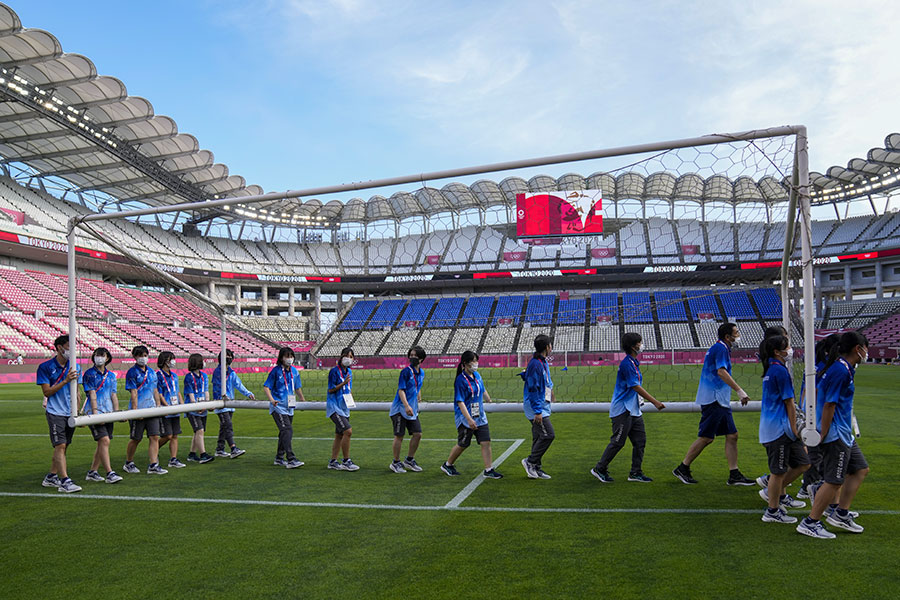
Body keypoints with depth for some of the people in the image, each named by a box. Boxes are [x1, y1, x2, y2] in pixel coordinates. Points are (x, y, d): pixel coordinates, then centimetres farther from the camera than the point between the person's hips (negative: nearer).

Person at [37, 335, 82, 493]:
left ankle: (51, 477, 23)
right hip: (55, 413, -5)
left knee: (63, 447, 10)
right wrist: (65, 381, -20)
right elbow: (47, 392, -10)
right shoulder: (45, 367, -5)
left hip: (70, 413, 5)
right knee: (60, 446, -11)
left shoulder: (74, 367, 9)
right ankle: (64, 481, -12)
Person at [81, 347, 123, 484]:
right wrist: (96, 413, -17)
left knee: (102, 444, 9)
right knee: (104, 440, -15)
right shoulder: (89, 374, -2)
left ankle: (92, 472, 21)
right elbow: (92, 395, -10)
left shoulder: (111, 375, 14)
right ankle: (110, 473, -15)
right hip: (94, 412, -6)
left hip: (108, 413, 6)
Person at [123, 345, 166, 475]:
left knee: (154, 437, -2)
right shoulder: (132, 372, -6)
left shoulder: (151, 372, 13)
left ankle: (153, 466, -1)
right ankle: (128, 463, 25)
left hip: (152, 410, 5)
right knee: (136, 439, 6)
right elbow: (133, 393, -12)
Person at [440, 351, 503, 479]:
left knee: (486, 442, -1)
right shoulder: (461, 380, -18)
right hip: (465, 418, -7)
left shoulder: (477, 375, 5)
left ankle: (488, 470, 5)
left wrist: (488, 398, 35)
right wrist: (469, 419, -28)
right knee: (463, 444, 5)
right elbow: (460, 402, -22)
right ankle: (447, 465, 26)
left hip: (480, 417, 7)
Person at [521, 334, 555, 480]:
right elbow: (533, 388, -23)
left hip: (542, 407, 10)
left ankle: (536, 469, 18)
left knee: (539, 437, 12)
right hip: (536, 407, -10)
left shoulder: (544, 362, 11)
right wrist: (537, 411, -23)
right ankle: (530, 461, -1)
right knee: (548, 434, -12)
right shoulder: (535, 364, -20)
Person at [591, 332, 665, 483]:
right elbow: (636, 387, -19)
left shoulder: (634, 363, 13)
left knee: (640, 440, 9)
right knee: (618, 441, -5)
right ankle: (599, 469, 7)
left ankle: (635, 473, 16)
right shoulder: (627, 363, -17)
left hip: (633, 410, 10)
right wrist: (655, 402, -17)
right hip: (623, 410, -10)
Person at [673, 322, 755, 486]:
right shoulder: (720, 348, -12)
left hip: (721, 401, 10)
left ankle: (734, 475, 10)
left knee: (732, 435, 7)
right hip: (713, 400, -10)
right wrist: (740, 391, -29)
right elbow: (721, 372, -26)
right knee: (706, 438, -5)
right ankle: (682, 469, 5)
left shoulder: (721, 348, 19)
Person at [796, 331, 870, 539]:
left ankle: (840, 514, 24)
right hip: (835, 435, -10)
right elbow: (829, 405, -21)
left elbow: (817, 391, 18)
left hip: (844, 434, 11)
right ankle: (810, 523, 5)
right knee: (834, 481, -4)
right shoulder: (841, 370, -19)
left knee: (860, 469, 17)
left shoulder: (842, 368, 11)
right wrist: (823, 436, -19)